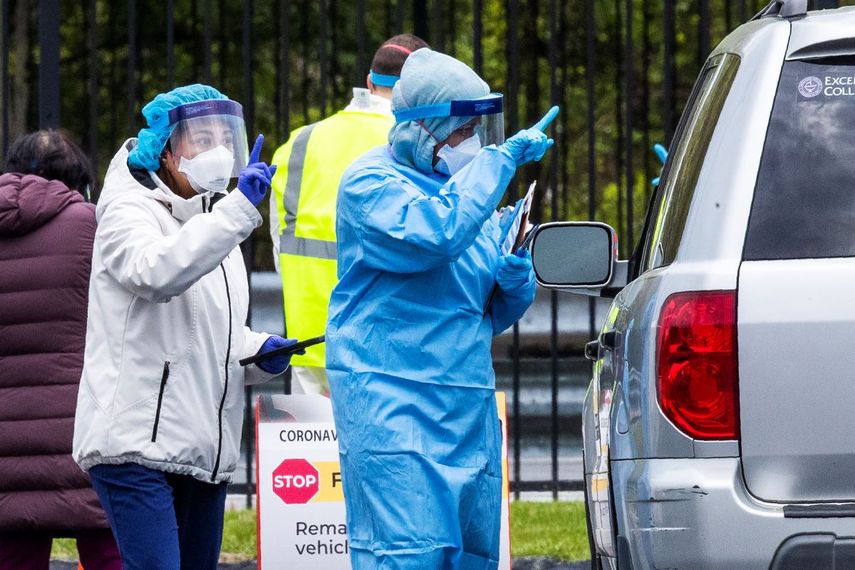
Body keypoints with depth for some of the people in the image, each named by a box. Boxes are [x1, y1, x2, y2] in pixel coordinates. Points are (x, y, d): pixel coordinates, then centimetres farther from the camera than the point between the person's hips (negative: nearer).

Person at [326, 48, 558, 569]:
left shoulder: (470, 186, 17)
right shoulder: (372, 183, -5)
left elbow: (496, 315, 22)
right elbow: (436, 234, -27)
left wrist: (515, 281, -2)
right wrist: (501, 159, -19)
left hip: (469, 405, 8)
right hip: (391, 396, -8)